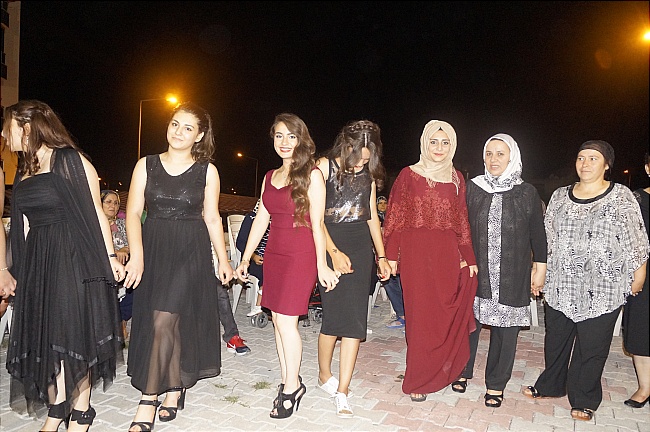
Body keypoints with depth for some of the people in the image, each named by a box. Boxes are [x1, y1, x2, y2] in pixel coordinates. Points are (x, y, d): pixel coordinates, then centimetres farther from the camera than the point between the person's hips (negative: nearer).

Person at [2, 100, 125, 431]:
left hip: (74, 256, -7)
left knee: (75, 332, 0)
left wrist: (110, 257, -10)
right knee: (46, 332, 9)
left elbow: (96, 212, -7)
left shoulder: (71, 161, -6)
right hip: (37, 261, 7)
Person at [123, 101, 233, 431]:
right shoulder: (146, 165, 4)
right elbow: (133, 212, 0)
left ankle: (148, 400, 3)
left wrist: (223, 260, 4)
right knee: (168, 324, 8)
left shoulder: (207, 171, 1)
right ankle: (175, 389, 26)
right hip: (153, 249, 3)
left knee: (163, 321, -10)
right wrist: (136, 255, -13)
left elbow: (212, 218, 5)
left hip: (191, 252, -2)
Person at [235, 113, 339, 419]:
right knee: (277, 320, 9)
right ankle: (289, 383, 22)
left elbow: (317, 222, -8)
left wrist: (321, 264, -10)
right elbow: (260, 219, 14)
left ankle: (291, 388, 10)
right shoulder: (270, 177, 12)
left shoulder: (311, 175, -5)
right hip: (274, 254, 6)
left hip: (301, 256, -6)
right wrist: (245, 258, 12)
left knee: (285, 321, -7)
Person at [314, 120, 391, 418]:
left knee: (355, 319, -2)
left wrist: (381, 255, 13)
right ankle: (324, 375, 24)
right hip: (330, 245, -4)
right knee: (334, 314, -3)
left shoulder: (369, 173, 11)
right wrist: (334, 252, -16)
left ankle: (342, 391, 5)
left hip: (361, 247, 4)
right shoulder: (325, 166, -4)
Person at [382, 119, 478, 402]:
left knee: (448, 314, 3)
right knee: (421, 315, 1)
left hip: (448, 253, 3)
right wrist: (390, 256, -7)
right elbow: (395, 218, 0)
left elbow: (462, 220, 11)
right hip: (416, 253, -3)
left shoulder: (456, 178, 11)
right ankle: (418, 381, 15)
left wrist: (468, 258, 5)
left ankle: (444, 372, 24)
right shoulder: (408, 175, 2)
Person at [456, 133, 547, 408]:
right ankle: (462, 371, 28)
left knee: (505, 328, 5)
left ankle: (496, 384, 21)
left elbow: (537, 235, 5)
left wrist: (540, 269, 6)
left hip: (512, 275, 0)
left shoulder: (527, 193, 0)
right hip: (475, 270, 1)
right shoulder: (473, 188, 2)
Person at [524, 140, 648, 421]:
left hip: (602, 290, -3)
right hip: (560, 286, 4)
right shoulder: (559, 196, 6)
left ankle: (584, 400, 28)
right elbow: (547, 239, 12)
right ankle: (550, 385, 37)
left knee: (591, 348, 9)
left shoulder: (621, 197, -4)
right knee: (555, 340, 16)